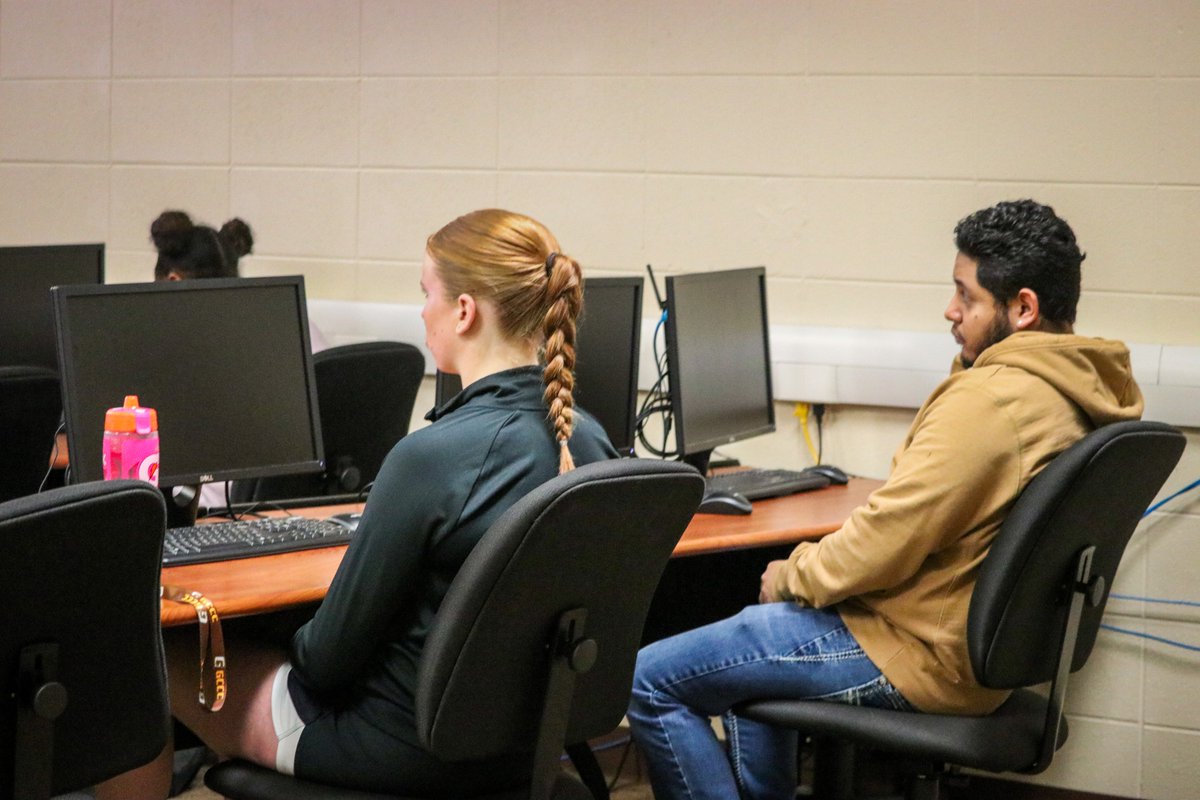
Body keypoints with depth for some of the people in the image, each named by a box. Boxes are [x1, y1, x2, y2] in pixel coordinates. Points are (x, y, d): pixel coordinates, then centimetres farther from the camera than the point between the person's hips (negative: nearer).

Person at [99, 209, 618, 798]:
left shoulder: (433, 457, -27)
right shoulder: (591, 440, -4)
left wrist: (296, 645, 5)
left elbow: (331, 654, -19)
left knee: (155, 657, 12)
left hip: (406, 748, -8)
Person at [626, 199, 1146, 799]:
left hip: (921, 656, -11)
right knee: (751, 633, 32)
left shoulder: (989, 400, -27)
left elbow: (885, 542, -24)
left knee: (649, 682, -7)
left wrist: (789, 576, -8)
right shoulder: (1081, 389, 4)